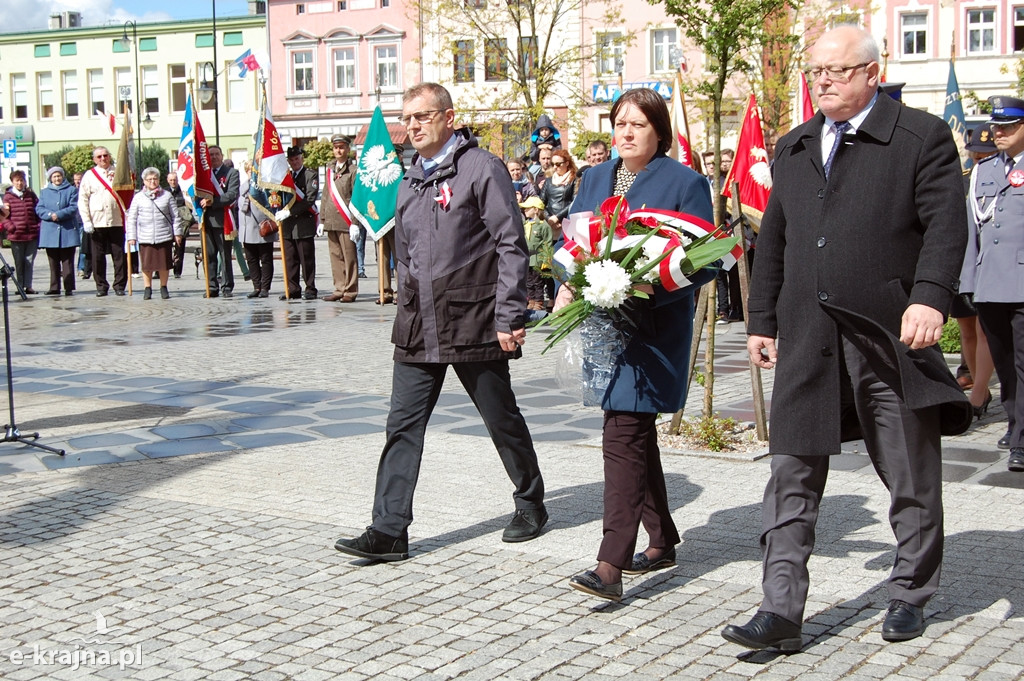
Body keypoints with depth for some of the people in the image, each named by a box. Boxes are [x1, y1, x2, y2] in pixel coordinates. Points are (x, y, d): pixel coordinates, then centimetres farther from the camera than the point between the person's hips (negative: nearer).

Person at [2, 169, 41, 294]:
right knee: (19, 262, 4)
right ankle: (19, 286, 10)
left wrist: (39, 226, 1)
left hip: (32, 235, 2)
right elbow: (4, 216, -1)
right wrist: (11, 228, -12)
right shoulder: (8, 197, 1)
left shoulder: (31, 195, 9)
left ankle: (28, 286, 11)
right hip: (16, 236, -2)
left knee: (29, 261, 5)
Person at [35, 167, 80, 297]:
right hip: (50, 232, 3)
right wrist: (50, 215, -14)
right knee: (53, 262, 5)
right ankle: (54, 287, 9)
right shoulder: (44, 192, 15)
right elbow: (39, 208, 5)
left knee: (67, 261, -3)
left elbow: (74, 208, -5)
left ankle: (69, 288, -2)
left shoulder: (72, 190, 6)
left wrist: (59, 215, -17)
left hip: (67, 231, -3)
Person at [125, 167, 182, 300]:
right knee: (147, 264, 0)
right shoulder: (138, 197, 5)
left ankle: (164, 287, 18)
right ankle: (147, 288, 11)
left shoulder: (167, 196, 7)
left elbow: (175, 216, 10)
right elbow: (131, 218, 6)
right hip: (145, 238, 0)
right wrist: (131, 236, 2)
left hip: (164, 236, 1)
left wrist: (177, 232, 6)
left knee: (164, 263, 4)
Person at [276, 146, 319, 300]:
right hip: (288, 224, 6)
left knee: (307, 259, -2)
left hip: (304, 224, -5)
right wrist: (280, 212, 0)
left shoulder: (311, 175, -1)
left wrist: (289, 212, -17)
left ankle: (310, 289, 5)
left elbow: (310, 200, -12)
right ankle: (293, 290, 12)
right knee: (289, 259, 6)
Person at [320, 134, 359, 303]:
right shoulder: (330, 170, 17)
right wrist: (322, 220, 16)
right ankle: (339, 289, 14)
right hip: (331, 222, 6)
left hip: (346, 222, -6)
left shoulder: (353, 170, -3)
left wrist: (355, 223, -14)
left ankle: (350, 291, 3)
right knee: (335, 257, 8)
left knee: (349, 257, -2)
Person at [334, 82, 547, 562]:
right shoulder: (410, 183, 15)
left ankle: (530, 504, 29)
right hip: (418, 330, 6)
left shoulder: (482, 168, -7)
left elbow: (511, 246, -11)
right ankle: (389, 531, 4)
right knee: (403, 427, 1)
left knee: (503, 421, 9)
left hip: (472, 324, -6)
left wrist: (508, 317, -15)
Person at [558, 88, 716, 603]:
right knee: (636, 432, 15)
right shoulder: (595, 179, 14)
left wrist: (653, 288, -23)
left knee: (623, 436, -15)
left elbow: (703, 262, -7)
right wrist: (568, 287, -1)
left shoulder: (684, 182, -4)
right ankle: (662, 541, 30)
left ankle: (611, 565, -16)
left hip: (654, 324, -7)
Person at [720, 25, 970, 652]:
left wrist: (929, 298, -25)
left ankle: (911, 597, 29)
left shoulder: (923, 137, -1)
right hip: (808, 339, 4)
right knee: (793, 476, -1)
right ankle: (782, 611, 1)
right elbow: (773, 242, 19)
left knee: (912, 478, 10)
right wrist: (761, 320, 17)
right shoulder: (793, 148, 16)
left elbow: (946, 225, -11)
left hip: (891, 335, -4)